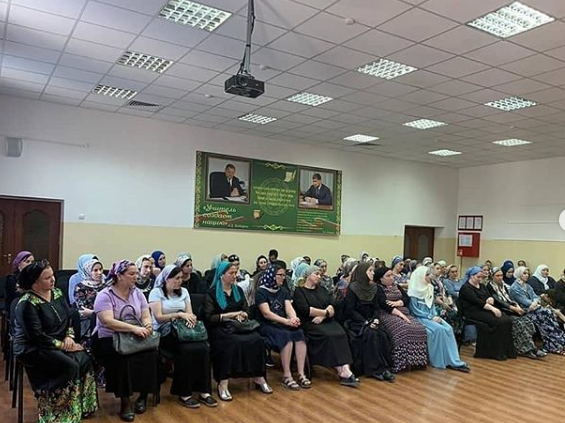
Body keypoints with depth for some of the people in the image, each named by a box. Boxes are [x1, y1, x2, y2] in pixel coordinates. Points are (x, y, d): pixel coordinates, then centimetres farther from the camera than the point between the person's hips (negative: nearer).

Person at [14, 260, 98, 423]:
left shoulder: (57, 293, 5)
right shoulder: (27, 303, -18)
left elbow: (70, 317, 9)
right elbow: (36, 336, -23)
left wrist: (69, 337, -9)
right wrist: (62, 345, -20)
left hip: (59, 343, 7)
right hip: (33, 348, -7)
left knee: (85, 360, -16)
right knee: (70, 366, -27)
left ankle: (82, 407, -3)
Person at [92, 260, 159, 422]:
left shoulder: (137, 293, 8)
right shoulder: (104, 295, -10)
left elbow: (146, 316, 5)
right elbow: (108, 321, -23)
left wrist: (147, 326, -20)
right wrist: (134, 328, -32)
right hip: (108, 339, -4)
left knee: (150, 353, -25)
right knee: (124, 358, -34)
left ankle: (143, 395, -3)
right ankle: (125, 401, -15)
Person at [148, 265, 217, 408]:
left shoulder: (183, 291, 14)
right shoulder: (156, 292, -2)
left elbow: (190, 313, 9)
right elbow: (158, 317, -11)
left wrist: (189, 318, -14)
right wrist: (179, 314, -18)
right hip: (164, 333, -5)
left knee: (203, 348, -25)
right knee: (186, 350, -32)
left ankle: (204, 392, -18)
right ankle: (184, 395, -18)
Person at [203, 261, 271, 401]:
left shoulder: (238, 290, 17)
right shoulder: (211, 293, 1)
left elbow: (246, 311, 16)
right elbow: (209, 317, -7)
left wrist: (242, 315, -7)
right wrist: (229, 315, -12)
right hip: (219, 328, -5)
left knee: (258, 339, -26)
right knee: (233, 343, -37)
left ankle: (258, 377, -16)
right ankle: (223, 384, -30)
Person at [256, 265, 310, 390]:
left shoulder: (283, 291, 16)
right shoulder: (261, 292, -3)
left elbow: (289, 308, 3)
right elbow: (266, 313, -14)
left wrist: (294, 319, -20)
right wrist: (287, 321, -24)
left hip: (283, 324, 5)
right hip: (267, 326, -5)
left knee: (299, 333, -25)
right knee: (286, 336, -33)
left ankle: (301, 374, -24)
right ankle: (286, 376, -25)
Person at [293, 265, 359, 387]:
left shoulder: (322, 290, 21)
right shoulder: (299, 291, 4)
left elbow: (332, 306, 6)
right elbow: (305, 310, -12)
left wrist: (322, 316, -13)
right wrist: (325, 312, -5)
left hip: (326, 321, 5)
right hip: (309, 323, -5)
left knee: (341, 334, -24)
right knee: (328, 336, -30)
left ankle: (345, 370, -35)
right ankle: (343, 372, -28)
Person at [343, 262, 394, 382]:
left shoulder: (373, 287, 10)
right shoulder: (353, 288, -8)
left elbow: (376, 307, 11)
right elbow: (350, 310, -12)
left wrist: (376, 319, -10)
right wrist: (365, 322, -18)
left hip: (370, 320, 5)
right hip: (355, 321, -5)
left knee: (383, 334, -23)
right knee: (370, 334, -30)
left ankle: (384, 367, -18)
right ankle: (375, 369, -22)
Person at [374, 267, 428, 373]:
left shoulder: (396, 286, 22)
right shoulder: (378, 288, 1)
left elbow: (407, 298, 13)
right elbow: (384, 304, -12)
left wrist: (398, 303, -9)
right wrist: (400, 314, -19)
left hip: (403, 312, 7)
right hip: (387, 315, -6)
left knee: (419, 329, -20)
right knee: (402, 330, -34)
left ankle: (416, 360, -18)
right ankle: (402, 363, -29)